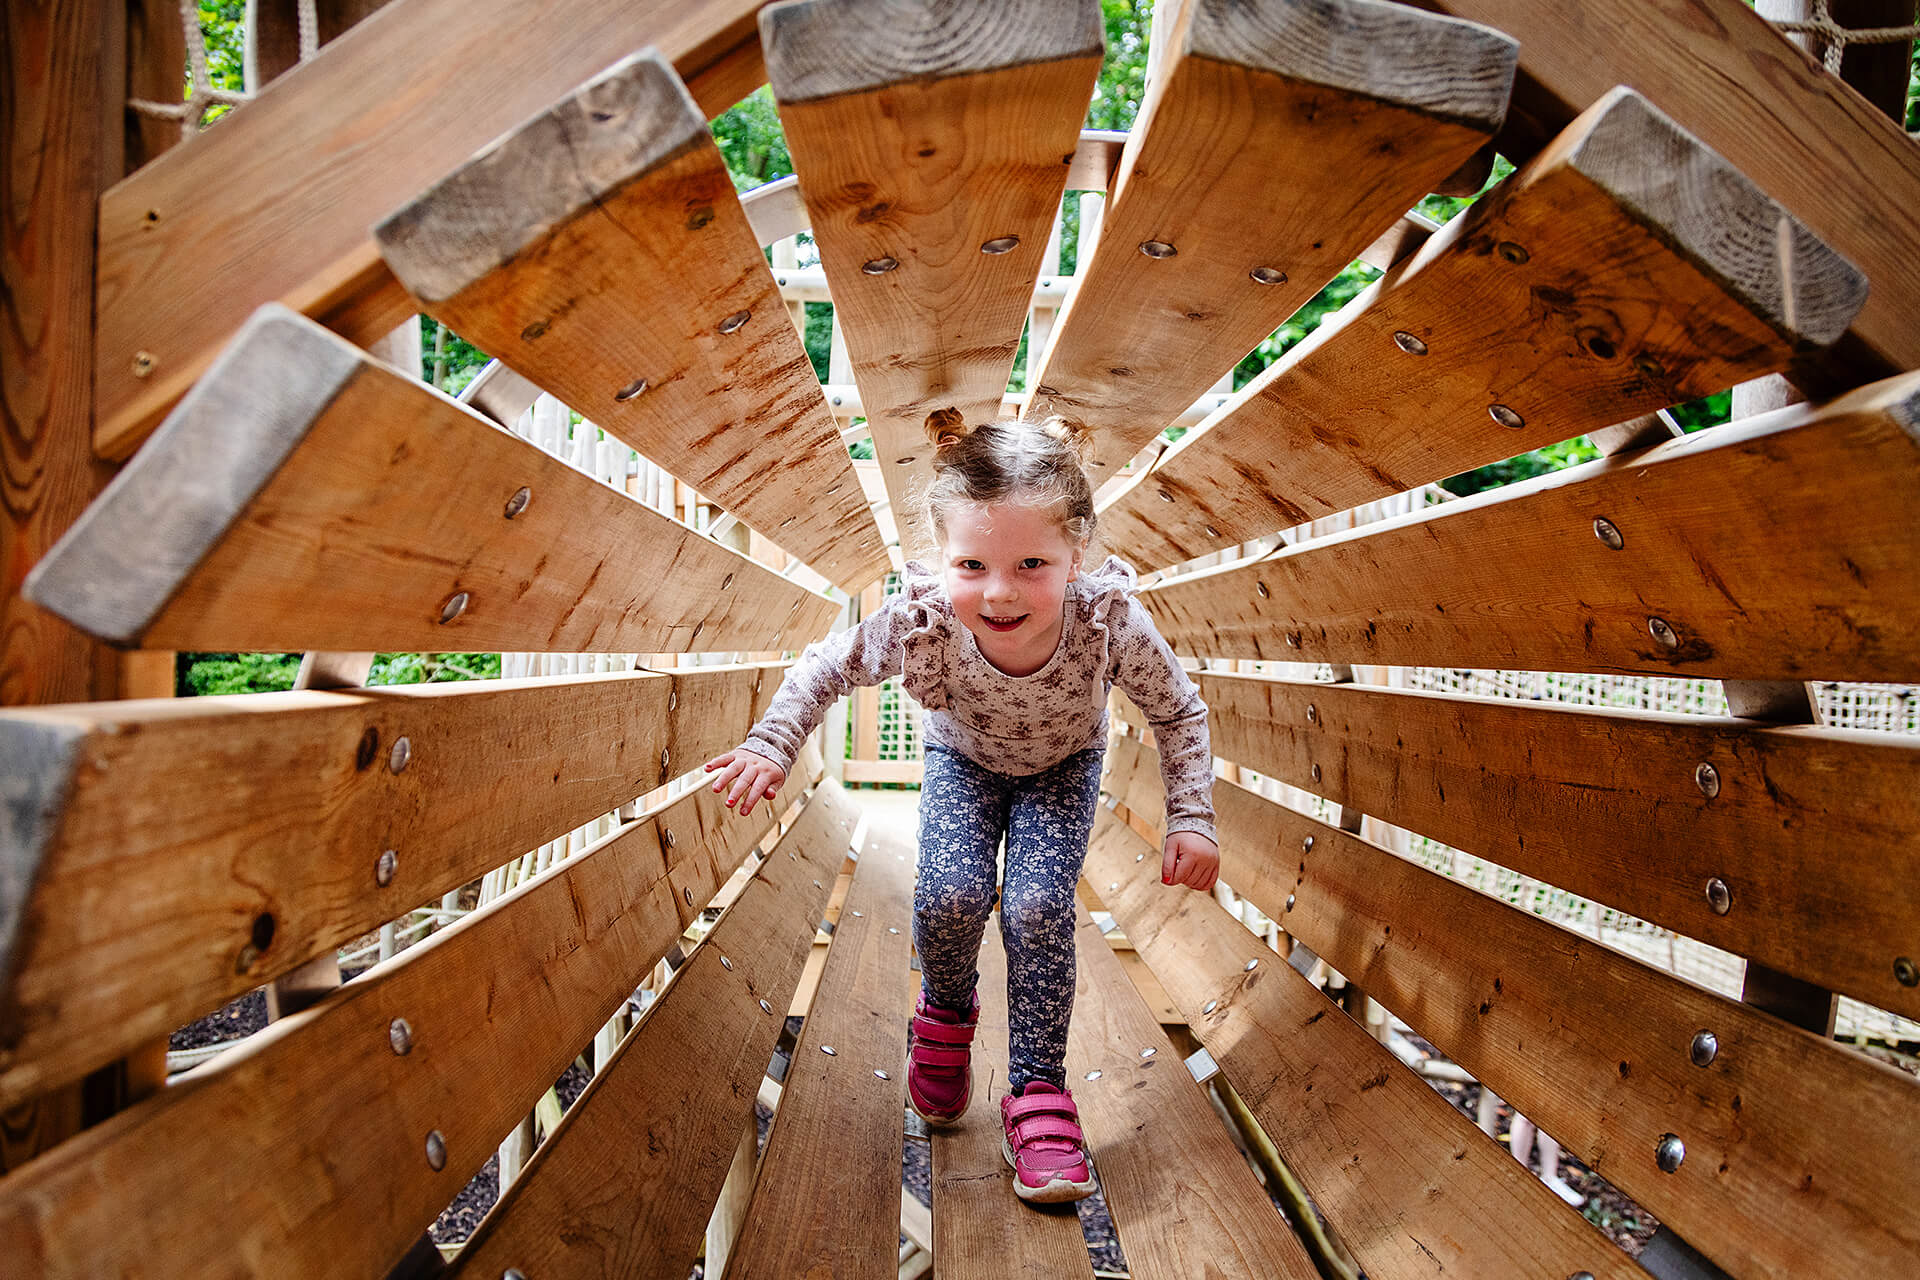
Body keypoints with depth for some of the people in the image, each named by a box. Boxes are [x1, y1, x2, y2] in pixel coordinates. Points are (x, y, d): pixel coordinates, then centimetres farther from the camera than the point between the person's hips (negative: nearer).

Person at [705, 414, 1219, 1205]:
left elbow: (1180, 715, -19)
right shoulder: (920, 623, -38)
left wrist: (1191, 821, -24)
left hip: (1064, 765, 0)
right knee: (950, 896, -18)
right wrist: (770, 746, -27)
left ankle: (1038, 1087, 2)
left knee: (1038, 908, -18)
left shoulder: (1110, 624, -39)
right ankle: (946, 1013, 17)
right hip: (963, 760, 1)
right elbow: (825, 670, -17)